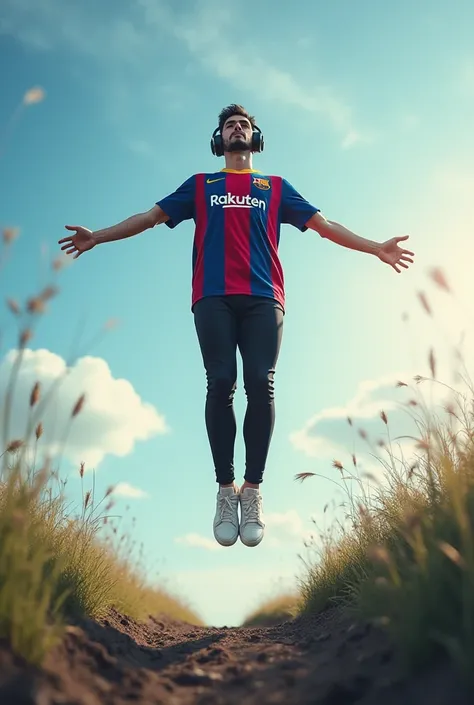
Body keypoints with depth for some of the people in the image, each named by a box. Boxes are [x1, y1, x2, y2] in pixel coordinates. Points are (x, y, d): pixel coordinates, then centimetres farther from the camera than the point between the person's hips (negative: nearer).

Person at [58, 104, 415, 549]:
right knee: (220, 385, -13)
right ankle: (226, 490, -5)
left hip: (263, 298, 0)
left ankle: (253, 491, -6)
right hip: (213, 298, 0)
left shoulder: (275, 187, 26)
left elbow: (322, 223, 20)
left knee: (261, 386, -13)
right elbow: (151, 216, 21)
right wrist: (98, 236, 12)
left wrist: (376, 248, 12)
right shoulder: (200, 185, 26)